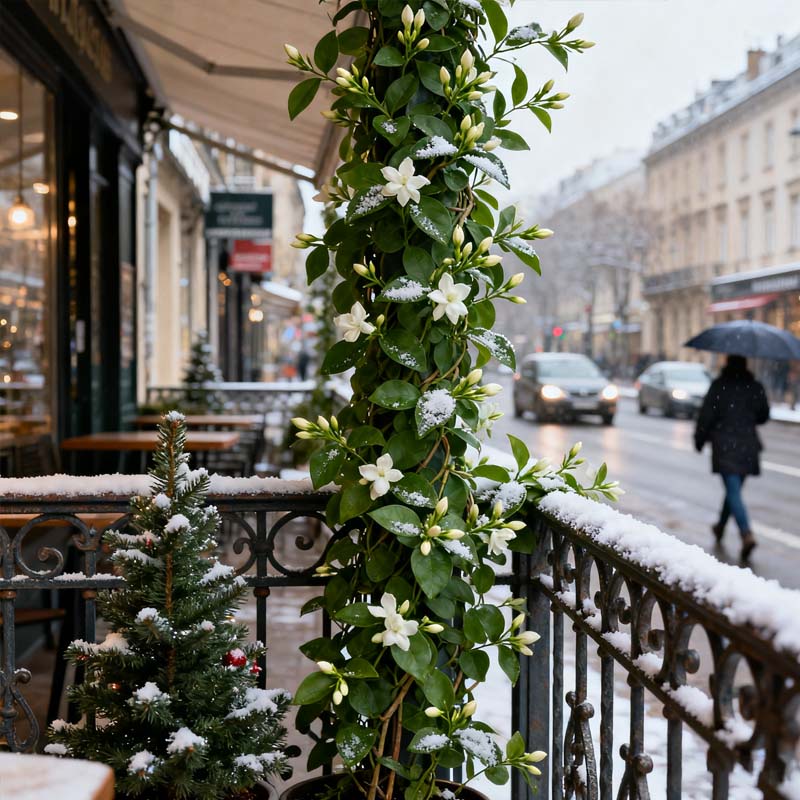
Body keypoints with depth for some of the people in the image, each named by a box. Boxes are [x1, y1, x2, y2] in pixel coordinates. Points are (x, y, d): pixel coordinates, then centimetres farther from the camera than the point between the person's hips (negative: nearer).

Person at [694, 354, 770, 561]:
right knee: (733, 489, 20)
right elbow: (764, 416, 11)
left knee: (733, 491, -9)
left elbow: (706, 415, -6)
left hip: (725, 447, -4)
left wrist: (699, 440, 7)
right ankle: (720, 527, 37)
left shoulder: (719, 386, -8)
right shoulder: (756, 387, 2)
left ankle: (747, 534, -25)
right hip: (748, 447, 4)